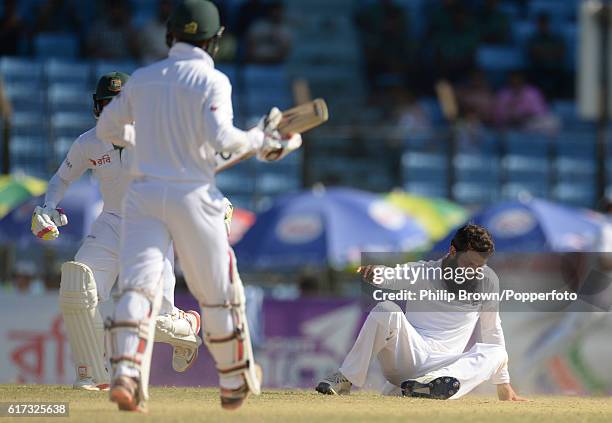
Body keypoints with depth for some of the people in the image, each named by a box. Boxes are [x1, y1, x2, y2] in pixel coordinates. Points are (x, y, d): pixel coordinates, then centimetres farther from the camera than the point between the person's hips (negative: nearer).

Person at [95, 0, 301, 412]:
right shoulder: (212, 81, -6)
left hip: (144, 193, 3)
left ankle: (127, 374, -30)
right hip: (193, 194, -3)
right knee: (220, 292, 13)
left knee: (138, 286, -8)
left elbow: (107, 127, 18)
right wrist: (259, 141, -3)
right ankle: (236, 381, 26)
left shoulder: (142, 79, 9)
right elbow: (220, 135, -20)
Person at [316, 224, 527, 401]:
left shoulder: (487, 280, 10)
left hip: (444, 366, 2)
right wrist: (372, 270, -42)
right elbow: (390, 277, -16)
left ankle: (427, 385, -46)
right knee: (387, 310, -28)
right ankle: (344, 379, -22)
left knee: (497, 353, -24)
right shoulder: (422, 273, 4)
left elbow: (492, 332, 16)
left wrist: (503, 385, 14)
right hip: (407, 357, -2)